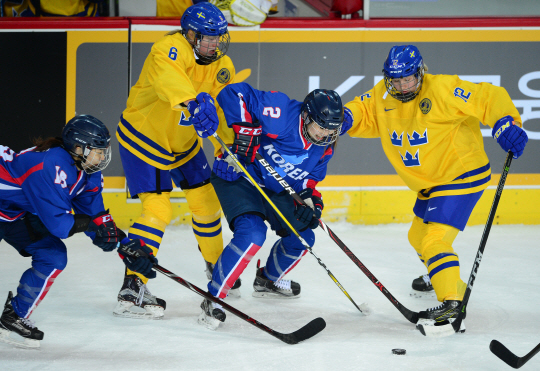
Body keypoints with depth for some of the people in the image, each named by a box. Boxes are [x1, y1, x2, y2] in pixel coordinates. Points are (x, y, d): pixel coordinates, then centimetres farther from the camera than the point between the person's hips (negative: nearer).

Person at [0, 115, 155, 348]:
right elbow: (58, 223, -32)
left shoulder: (88, 171, -5)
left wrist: (127, 246, -6)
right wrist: (97, 222, -24)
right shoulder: (52, 167, -34)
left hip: (19, 213, 9)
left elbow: (94, 214, 1)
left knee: (54, 256, -3)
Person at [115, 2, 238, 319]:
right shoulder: (170, 50, -28)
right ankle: (133, 287, -15)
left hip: (184, 142, 7)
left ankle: (216, 265, 36)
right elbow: (169, 79, -51)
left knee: (206, 201, 11)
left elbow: (227, 107, -5)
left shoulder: (222, 66, -4)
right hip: (144, 138, -7)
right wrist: (194, 103, -69)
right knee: (158, 210, -16)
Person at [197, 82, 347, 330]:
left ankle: (268, 280, 41)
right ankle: (214, 299, -22)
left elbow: (309, 176, 10)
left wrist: (311, 197, -9)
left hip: (274, 189, 8)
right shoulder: (281, 112, -28)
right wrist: (244, 128, -36)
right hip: (237, 176, -8)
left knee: (302, 238, 11)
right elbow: (233, 93, -28)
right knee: (252, 233, -30)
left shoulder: (324, 146, -4)